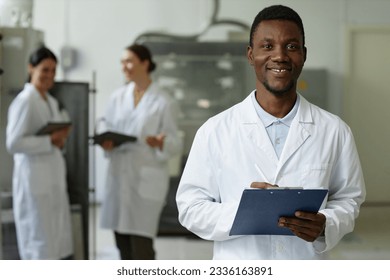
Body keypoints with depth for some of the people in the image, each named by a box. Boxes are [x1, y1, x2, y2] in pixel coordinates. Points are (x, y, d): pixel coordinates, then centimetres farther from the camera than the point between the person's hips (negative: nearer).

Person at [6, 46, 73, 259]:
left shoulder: (52, 102, 14)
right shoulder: (24, 101, -13)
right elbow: (13, 143, -19)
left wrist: (60, 140, 0)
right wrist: (50, 140, -18)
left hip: (55, 178, 9)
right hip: (34, 180, -9)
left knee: (58, 240, 11)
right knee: (39, 241, -2)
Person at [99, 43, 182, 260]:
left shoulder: (163, 102, -6)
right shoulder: (117, 97, 8)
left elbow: (175, 144, -5)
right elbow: (109, 131, 13)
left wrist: (160, 143, -27)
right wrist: (106, 143, -9)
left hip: (147, 179, -5)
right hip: (119, 176, 5)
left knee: (141, 246, -7)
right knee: (123, 244, 10)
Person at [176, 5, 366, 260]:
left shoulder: (335, 131, -3)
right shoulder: (215, 131, -7)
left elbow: (349, 198, 5)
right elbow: (190, 208, -6)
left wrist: (326, 224, -14)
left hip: (308, 270, 1)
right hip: (236, 266, -1)